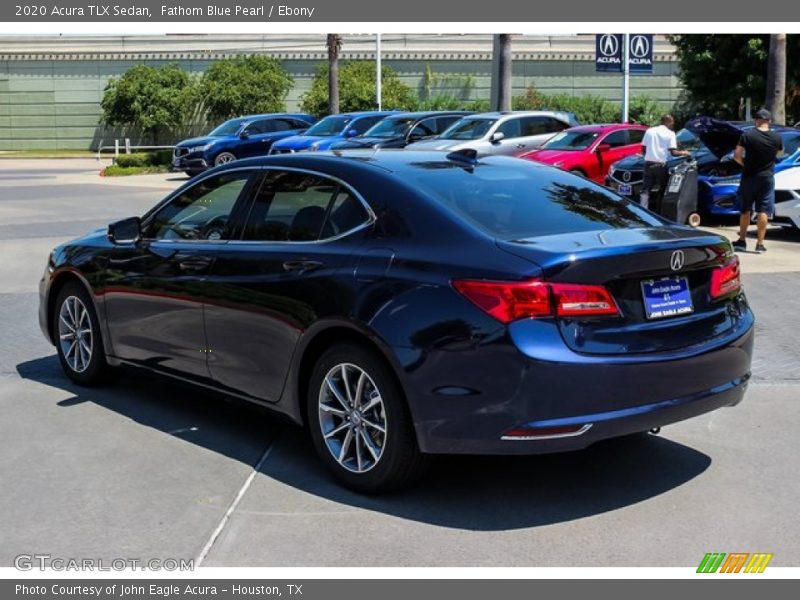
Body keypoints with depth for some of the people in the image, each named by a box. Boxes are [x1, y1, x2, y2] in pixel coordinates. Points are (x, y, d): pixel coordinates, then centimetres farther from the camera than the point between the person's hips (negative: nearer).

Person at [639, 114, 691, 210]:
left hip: (649, 164, 3)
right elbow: (673, 152, -7)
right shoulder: (670, 134, -1)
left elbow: (643, 149, 13)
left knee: (645, 190, 1)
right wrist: (683, 153, 11)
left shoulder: (649, 131, 10)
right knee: (662, 190, 11)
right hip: (661, 165, -3)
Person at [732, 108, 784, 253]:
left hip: (749, 176, 0)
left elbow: (737, 156, -11)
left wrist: (746, 164, 5)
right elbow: (780, 152, 16)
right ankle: (760, 244, 1)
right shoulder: (776, 137, -4)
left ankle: (742, 241, 19)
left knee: (745, 210, 12)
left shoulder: (747, 134, -10)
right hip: (767, 177, 0)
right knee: (763, 211, 2)